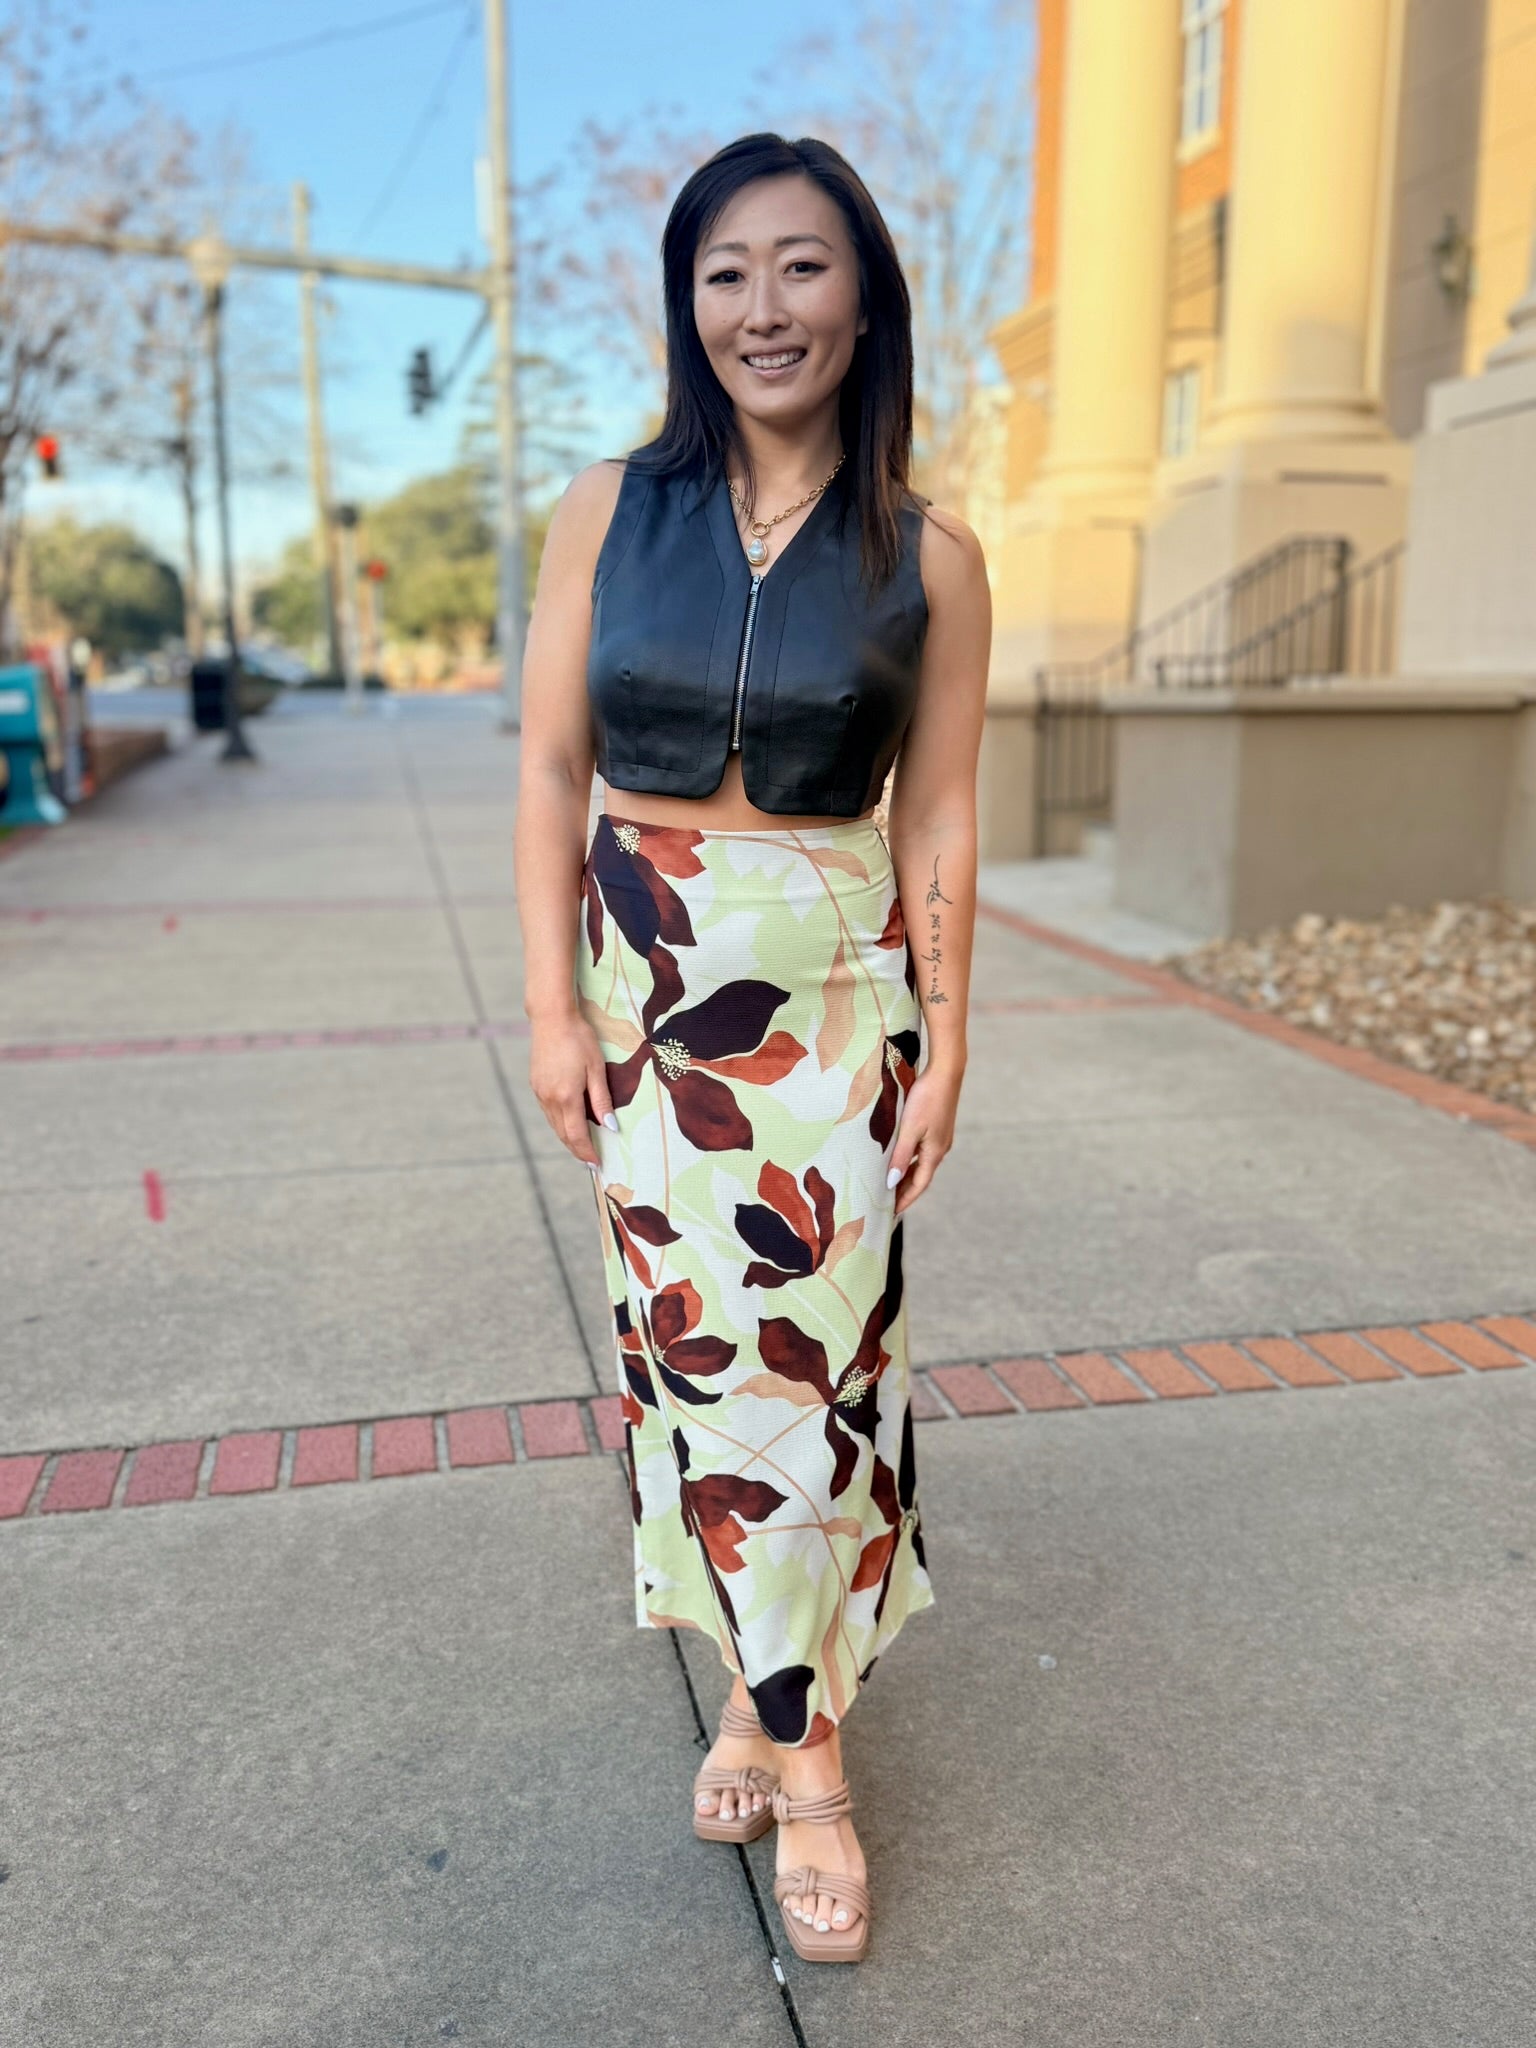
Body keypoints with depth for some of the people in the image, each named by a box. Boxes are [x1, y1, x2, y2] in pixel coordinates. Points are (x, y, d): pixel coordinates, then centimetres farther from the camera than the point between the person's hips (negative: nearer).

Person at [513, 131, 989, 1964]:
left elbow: (937, 817, 1)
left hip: (835, 1001, -1)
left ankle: (798, 1732, 20)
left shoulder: (928, 558, -2)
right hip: (645, 990, 2)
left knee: (809, 1352, 1)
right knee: (688, 1341, 8)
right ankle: (768, 1683, 29)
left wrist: (945, 1043, -1)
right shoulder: (609, 511, 1)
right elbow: (550, 768, 2)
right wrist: (555, 1004, -3)